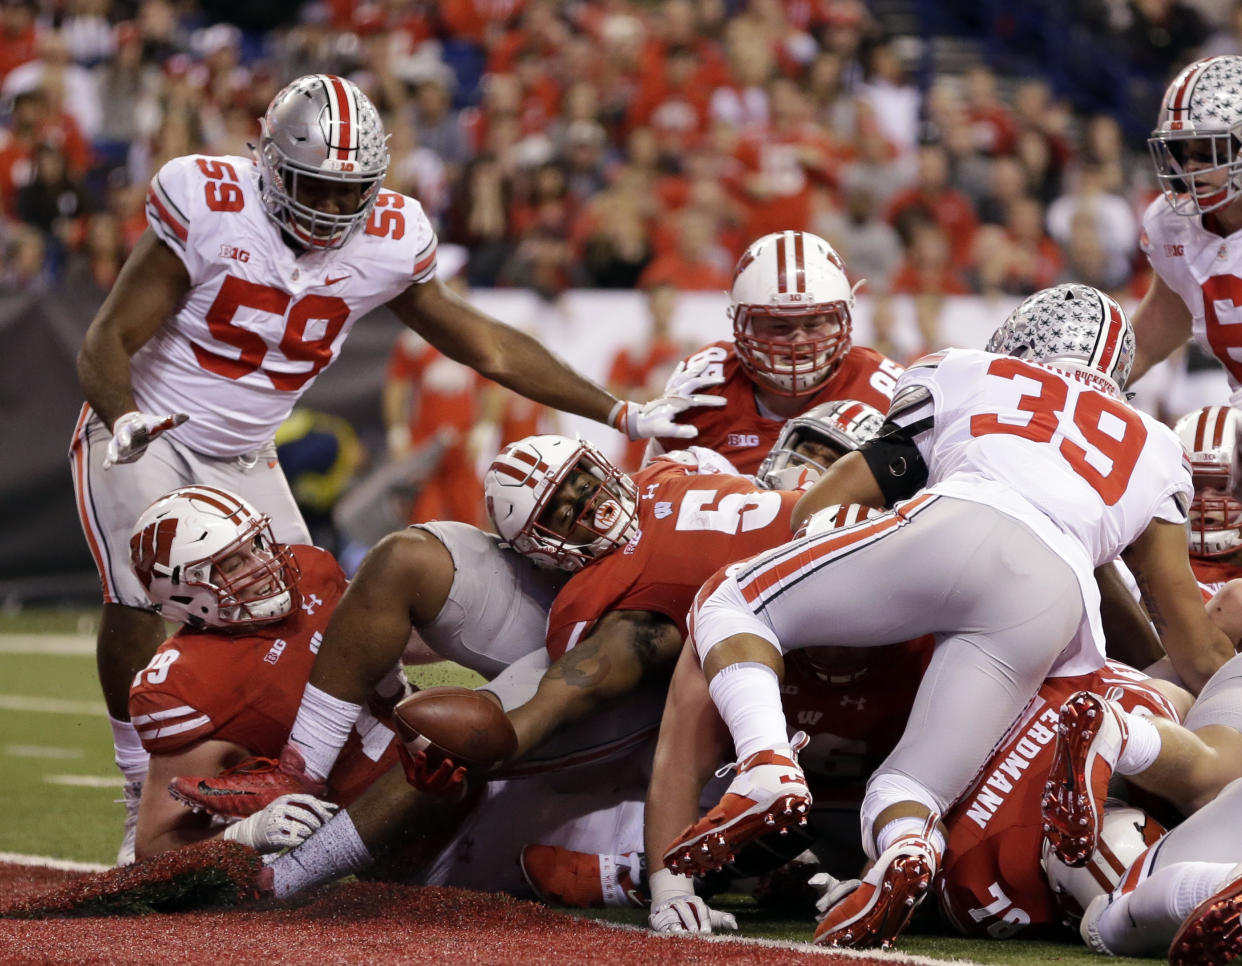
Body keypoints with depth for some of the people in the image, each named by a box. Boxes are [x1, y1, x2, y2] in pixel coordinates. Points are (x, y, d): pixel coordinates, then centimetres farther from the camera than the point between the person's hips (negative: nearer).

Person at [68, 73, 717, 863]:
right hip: (138, 436, -5)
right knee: (139, 601, -22)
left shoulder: (387, 242, -9)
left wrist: (622, 414, 0)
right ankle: (148, 803, -9)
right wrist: (123, 417, -41)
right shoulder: (210, 210, -22)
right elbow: (109, 340, -19)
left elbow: (487, 346, 2)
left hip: (242, 460, 5)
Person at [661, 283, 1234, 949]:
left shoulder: (963, 376, 31)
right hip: (1058, 601, 2)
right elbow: (1193, 642, 35)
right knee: (904, 797, 8)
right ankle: (905, 845, -31)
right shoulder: (1152, 450, 37)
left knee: (728, 604, 14)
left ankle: (767, 765, -16)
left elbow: (819, 507, 29)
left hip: (953, 526, -2)